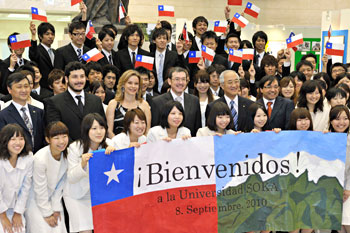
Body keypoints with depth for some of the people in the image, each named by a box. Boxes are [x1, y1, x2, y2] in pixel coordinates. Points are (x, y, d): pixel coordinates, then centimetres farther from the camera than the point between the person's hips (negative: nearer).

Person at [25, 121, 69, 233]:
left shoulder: (67, 155, -11)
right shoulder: (40, 158, -27)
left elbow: (61, 183, -3)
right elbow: (40, 189, -18)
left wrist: (56, 209, -4)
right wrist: (47, 214, -10)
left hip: (54, 198, 5)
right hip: (36, 200, -4)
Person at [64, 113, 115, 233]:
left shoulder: (107, 144, -5)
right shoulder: (75, 147, -15)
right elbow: (71, 178, -15)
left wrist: (113, 152, -27)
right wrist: (82, 164, -34)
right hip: (76, 196, -3)